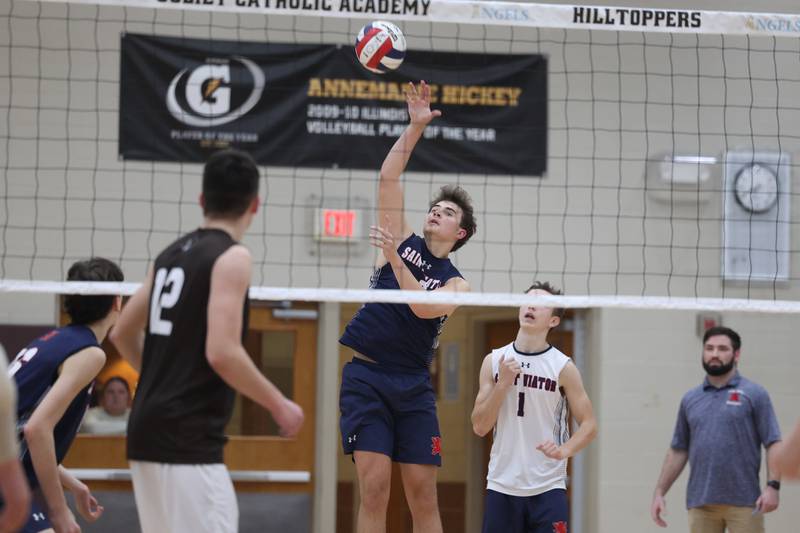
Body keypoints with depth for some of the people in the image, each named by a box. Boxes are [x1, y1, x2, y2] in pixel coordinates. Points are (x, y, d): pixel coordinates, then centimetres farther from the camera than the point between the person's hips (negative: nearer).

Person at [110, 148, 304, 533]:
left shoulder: (172, 254, 14)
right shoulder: (231, 257, -10)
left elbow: (123, 334, 21)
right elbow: (222, 353, -19)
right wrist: (280, 406, -8)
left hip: (149, 427, 9)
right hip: (189, 438, -9)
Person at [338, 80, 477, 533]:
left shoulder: (457, 284, 8)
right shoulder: (403, 240, 11)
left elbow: (423, 306, -13)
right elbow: (389, 178, 4)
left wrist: (393, 257, -19)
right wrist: (417, 127, -3)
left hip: (413, 384, 1)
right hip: (366, 376, 0)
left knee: (423, 494, -1)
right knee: (374, 486, -10)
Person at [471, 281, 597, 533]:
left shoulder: (563, 367, -1)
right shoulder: (494, 361, 5)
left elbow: (589, 424, 0)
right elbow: (479, 427, 2)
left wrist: (565, 450, -19)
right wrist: (503, 383, -10)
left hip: (548, 487, -2)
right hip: (501, 486, 2)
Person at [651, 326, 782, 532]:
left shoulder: (754, 394, 1)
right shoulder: (690, 399, 13)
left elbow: (773, 444, -4)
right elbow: (678, 451, 16)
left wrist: (773, 486, -16)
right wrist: (659, 492, 10)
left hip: (744, 502, -4)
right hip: (700, 503, 4)